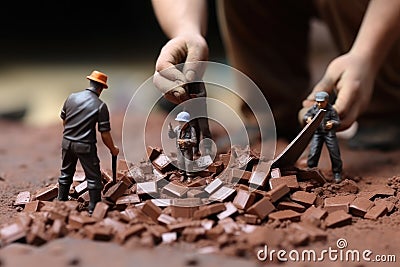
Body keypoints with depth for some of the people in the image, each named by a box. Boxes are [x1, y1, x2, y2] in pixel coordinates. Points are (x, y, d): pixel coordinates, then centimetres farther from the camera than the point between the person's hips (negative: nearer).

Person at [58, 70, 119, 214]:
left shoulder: (72, 97, 0)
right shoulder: (100, 106, -13)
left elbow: (64, 120, 11)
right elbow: (105, 133, -12)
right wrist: (113, 149, 4)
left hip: (67, 142, 5)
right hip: (85, 146, -5)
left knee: (66, 174, 23)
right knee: (94, 177, 9)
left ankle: (61, 202, 36)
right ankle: (93, 209, 14)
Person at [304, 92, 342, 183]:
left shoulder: (331, 110, -13)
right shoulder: (314, 108, -3)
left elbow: (338, 122, -10)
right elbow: (306, 115, 8)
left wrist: (332, 124, -32)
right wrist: (308, 118, -16)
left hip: (329, 133, -2)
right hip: (317, 132, 2)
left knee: (334, 153, 3)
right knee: (313, 152, -3)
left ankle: (337, 173, 18)